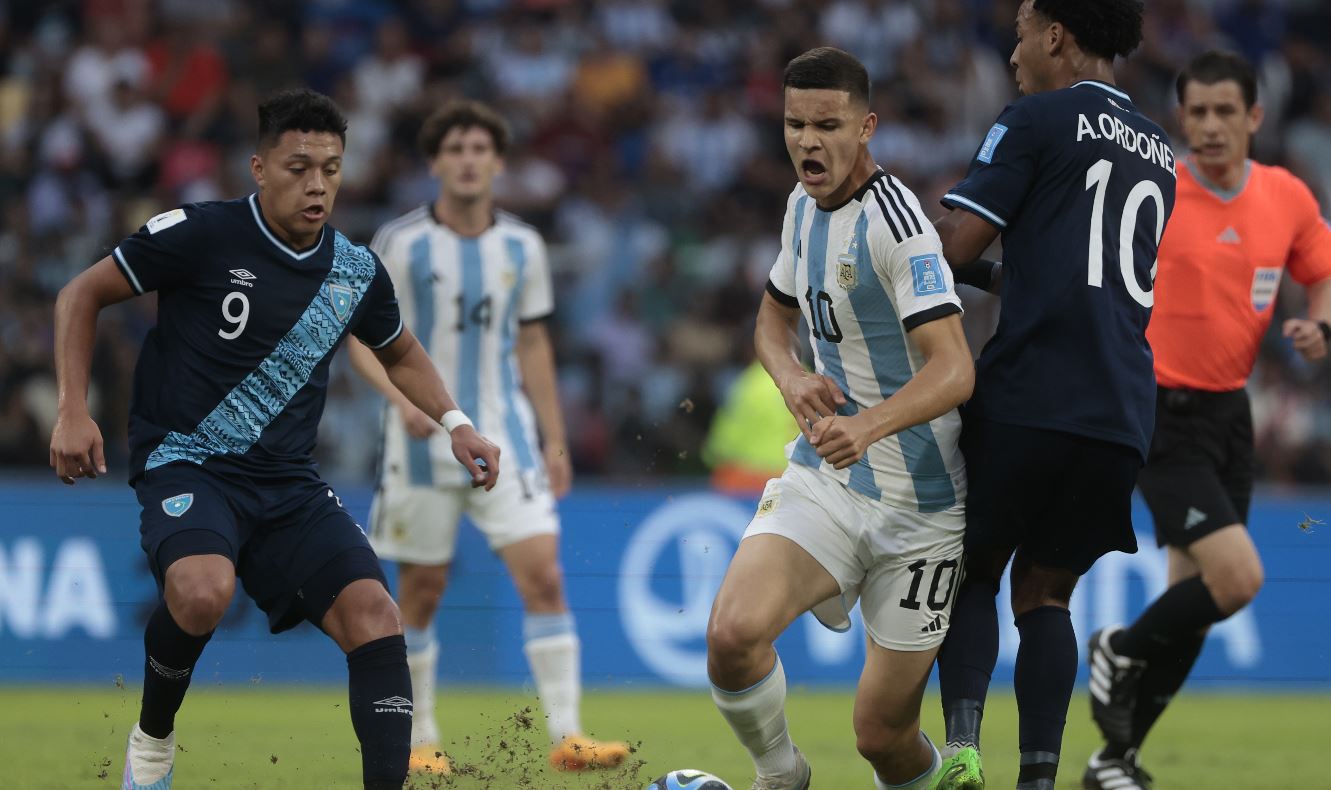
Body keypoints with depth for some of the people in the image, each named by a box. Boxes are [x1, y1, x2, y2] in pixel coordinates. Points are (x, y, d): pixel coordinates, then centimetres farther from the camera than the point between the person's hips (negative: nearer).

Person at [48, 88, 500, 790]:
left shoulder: (357, 272, 6)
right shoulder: (202, 234, -10)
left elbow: (400, 353, 28)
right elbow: (81, 296, 1)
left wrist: (454, 422, 12)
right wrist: (73, 412, -8)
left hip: (288, 482, 5)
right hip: (186, 464, -5)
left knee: (372, 612, -18)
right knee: (204, 589, -35)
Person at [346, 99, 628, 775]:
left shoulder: (522, 247, 6)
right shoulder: (400, 244, -4)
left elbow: (533, 345, 14)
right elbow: (363, 338, -2)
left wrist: (555, 442, 10)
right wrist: (402, 395, -20)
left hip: (504, 438, 2)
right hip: (425, 440, -2)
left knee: (543, 573, -11)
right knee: (423, 589, 3)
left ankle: (566, 736, -11)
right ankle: (419, 739, 18)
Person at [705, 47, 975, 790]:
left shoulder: (894, 221, -19)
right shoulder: (804, 206, 5)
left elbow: (954, 369, -28)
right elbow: (776, 315, 23)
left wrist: (869, 425, -46)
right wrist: (792, 378, -1)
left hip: (920, 504, -5)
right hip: (823, 478, 5)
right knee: (733, 630, -23)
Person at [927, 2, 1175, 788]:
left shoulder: (1036, 121, -1)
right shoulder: (1158, 150, 21)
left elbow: (957, 245, -8)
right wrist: (997, 275, 29)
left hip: (1029, 397, -5)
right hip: (1124, 416, 5)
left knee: (974, 572, 10)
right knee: (1045, 592, 13)